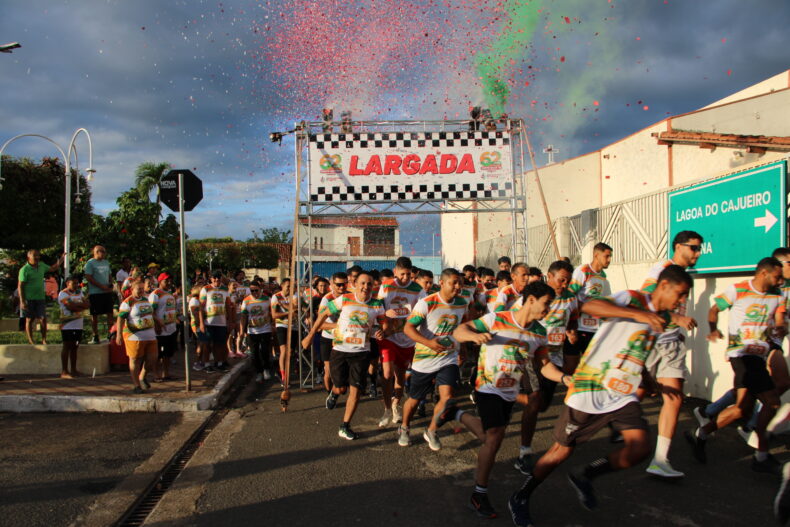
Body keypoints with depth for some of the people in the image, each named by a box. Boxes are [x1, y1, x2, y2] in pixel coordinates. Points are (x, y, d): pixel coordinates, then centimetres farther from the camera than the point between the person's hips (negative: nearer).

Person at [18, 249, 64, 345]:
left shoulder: (41, 266, 8)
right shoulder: (24, 269, -10)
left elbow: (52, 269, 28)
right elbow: (20, 286, -11)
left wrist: (61, 259, 15)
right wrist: (22, 301, -16)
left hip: (41, 298, 5)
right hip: (29, 299, -5)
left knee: (43, 319, 0)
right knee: (29, 320, 5)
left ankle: (44, 340, 8)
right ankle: (31, 341, 14)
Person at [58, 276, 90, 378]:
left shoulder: (79, 292, 17)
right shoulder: (63, 294, -5)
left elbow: (87, 305, 4)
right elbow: (70, 306, -19)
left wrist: (75, 305, -11)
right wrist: (81, 304, -4)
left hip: (78, 325, 7)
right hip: (67, 325, -7)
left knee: (75, 347, 10)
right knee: (67, 347, -5)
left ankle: (73, 370, 17)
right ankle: (64, 372, -3)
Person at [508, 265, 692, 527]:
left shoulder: (662, 317, 12)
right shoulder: (632, 299, -13)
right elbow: (589, 306, -33)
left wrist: (649, 380, 16)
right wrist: (639, 314, -39)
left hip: (624, 394, 7)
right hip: (591, 388, -7)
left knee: (640, 448, -13)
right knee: (563, 449, 4)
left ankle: (585, 475, 10)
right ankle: (520, 499, 23)